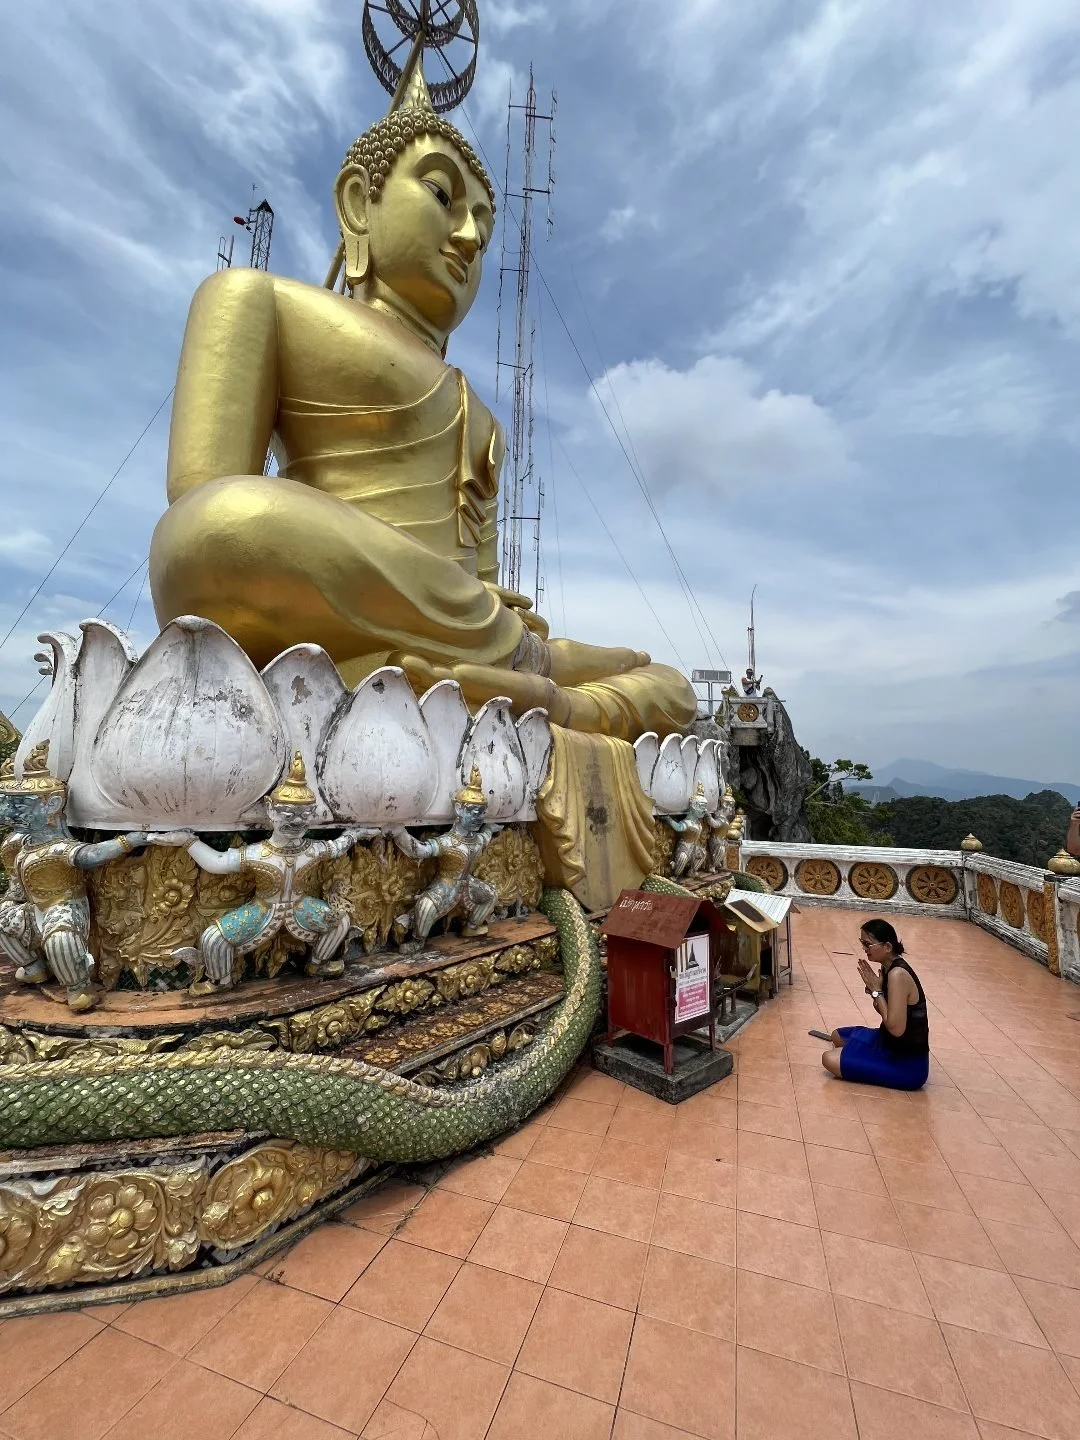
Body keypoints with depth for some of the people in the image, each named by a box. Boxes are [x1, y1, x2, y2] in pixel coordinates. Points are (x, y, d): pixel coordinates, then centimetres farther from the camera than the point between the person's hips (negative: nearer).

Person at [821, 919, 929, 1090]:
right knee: (838, 1035, 24)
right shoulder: (890, 967, 1)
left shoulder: (897, 974, -28)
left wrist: (876, 991, -21)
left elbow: (896, 1028, -29)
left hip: (907, 1064, -10)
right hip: (892, 1045, 10)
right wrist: (874, 989, -9)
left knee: (830, 1060, -16)